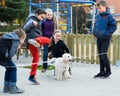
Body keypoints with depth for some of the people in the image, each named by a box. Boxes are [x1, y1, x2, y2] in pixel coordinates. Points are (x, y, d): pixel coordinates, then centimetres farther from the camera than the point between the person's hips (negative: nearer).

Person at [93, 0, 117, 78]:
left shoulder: (109, 16, -12)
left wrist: (106, 33, -18)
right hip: (99, 38, 7)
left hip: (105, 38, -7)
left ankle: (108, 71, 6)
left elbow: (113, 26, -14)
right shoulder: (98, 16, 9)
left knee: (103, 54, -10)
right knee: (100, 55, 10)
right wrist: (95, 32, 6)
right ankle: (102, 72, 19)